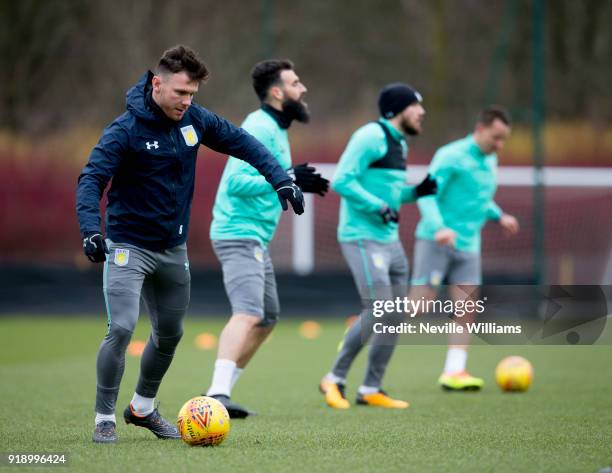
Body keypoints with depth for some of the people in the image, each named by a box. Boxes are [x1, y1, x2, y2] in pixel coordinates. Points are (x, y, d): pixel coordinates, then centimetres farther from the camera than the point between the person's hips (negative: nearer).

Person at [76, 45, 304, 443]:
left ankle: (143, 408, 35)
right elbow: (92, 179, -23)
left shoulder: (194, 120, -3)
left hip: (174, 249, 6)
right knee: (122, 328, -18)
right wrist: (91, 230, -38)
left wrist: (281, 179, -6)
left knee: (170, 334, 14)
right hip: (129, 245, -6)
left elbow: (241, 142, 6)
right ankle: (105, 418, -4)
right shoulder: (126, 129, -18)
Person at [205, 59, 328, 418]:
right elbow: (236, 182, -24)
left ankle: (222, 393, 23)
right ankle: (217, 394, -37)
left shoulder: (274, 129, 17)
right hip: (240, 235, -11)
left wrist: (297, 183, 15)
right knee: (249, 314, -25)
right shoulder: (260, 129, -15)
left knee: (268, 318, 18)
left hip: (255, 239, 11)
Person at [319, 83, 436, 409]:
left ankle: (371, 390, 15)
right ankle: (335, 379, 3)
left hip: (389, 240, 10)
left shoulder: (400, 143, 16)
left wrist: (416, 192, 8)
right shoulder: (371, 137, -13)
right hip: (363, 239, -10)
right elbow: (342, 181, -19)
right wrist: (379, 207, -21)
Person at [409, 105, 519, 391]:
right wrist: (438, 227, -30)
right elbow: (427, 194, -16)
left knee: (467, 310, -2)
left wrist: (499, 216, 10)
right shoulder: (451, 156, -10)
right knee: (419, 304, -9)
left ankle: (454, 372, -2)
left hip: (468, 247, 7)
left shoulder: (490, 161, 14)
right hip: (435, 242, -7)